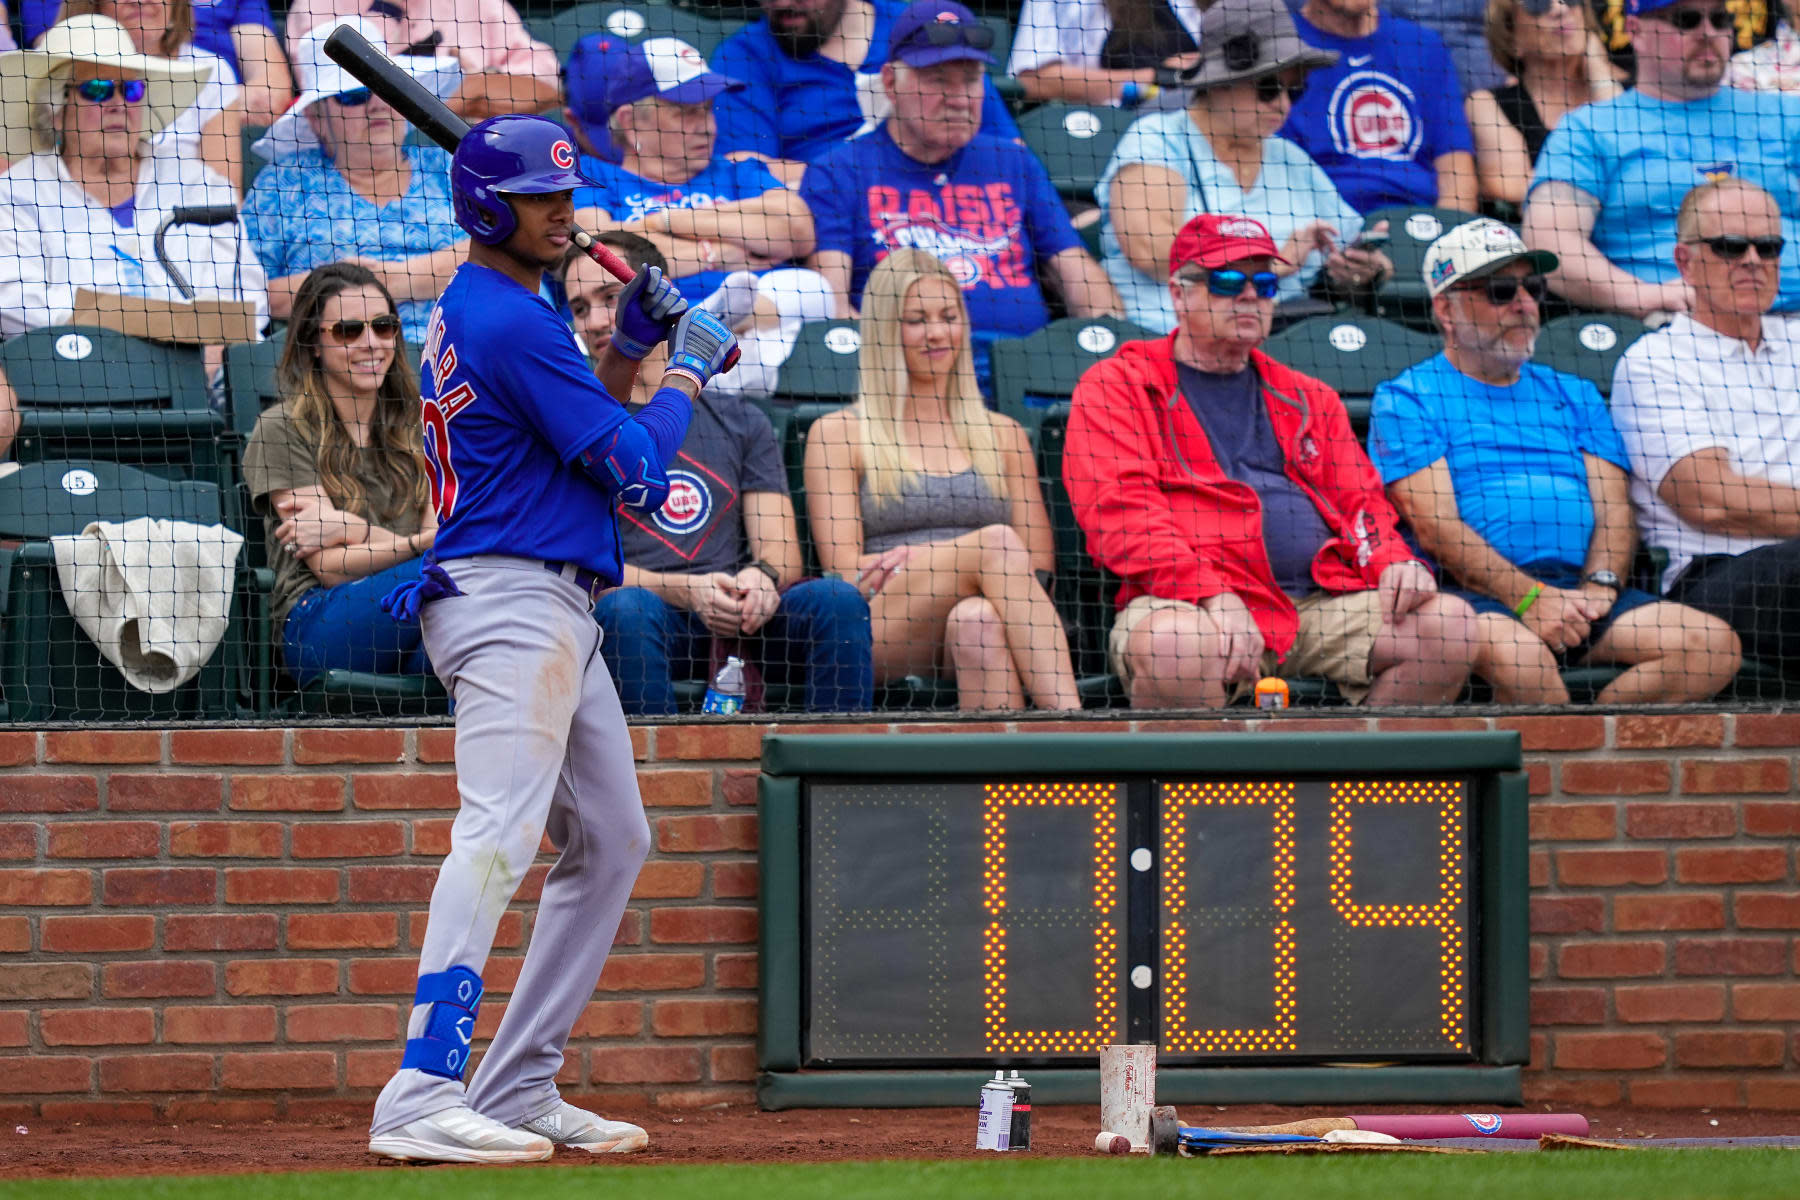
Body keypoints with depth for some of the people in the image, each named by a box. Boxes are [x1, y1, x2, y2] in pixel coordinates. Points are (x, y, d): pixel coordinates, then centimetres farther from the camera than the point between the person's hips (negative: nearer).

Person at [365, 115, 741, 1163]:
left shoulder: (472, 311, 18)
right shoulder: (511, 322, -14)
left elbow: (579, 430, 26)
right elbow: (635, 474, -13)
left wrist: (630, 347, 14)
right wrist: (688, 369, 2)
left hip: (556, 617, 11)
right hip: (514, 609, -11)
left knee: (611, 842, 16)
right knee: (500, 833, -22)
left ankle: (519, 1088, 15)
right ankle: (424, 1098, -33)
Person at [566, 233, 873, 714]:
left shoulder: (740, 423, 22)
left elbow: (785, 555, 14)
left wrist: (763, 577, -12)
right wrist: (686, 592, -18)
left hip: (738, 619, 3)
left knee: (836, 599, -25)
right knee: (625, 607, -36)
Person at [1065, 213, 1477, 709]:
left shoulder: (1308, 398, 29)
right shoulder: (1117, 385, 10)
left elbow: (1361, 501, 24)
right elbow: (1120, 514, -5)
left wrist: (1395, 562, -1)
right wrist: (1213, 596, -20)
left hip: (1324, 602, 5)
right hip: (1191, 601, -5)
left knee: (1450, 626, -17)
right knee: (1176, 647, -39)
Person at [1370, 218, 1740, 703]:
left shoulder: (1574, 396, 27)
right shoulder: (1408, 399, 9)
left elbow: (1613, 509, 15)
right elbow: (1436, 527, -5)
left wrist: (1599, 588, -7)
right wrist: (1530, 598, -17)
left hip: (1582, 587, 6)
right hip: (1479, 597, -5)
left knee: (1715, 645, -20)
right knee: (1517, 654, -41)